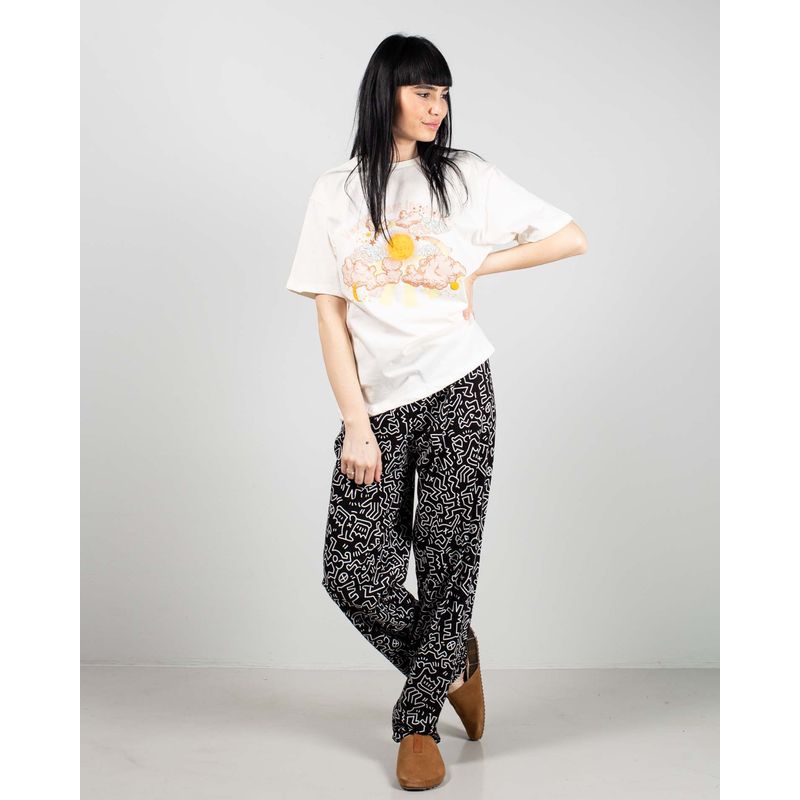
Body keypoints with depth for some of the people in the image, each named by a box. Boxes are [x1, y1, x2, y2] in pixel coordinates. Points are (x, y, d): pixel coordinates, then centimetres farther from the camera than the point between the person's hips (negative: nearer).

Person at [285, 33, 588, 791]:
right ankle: (450, 661, 25)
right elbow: (330, 315, 3)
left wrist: (478, 268, 2)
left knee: (447, 564, 2)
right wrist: (356, 424, -5)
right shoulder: (336, 192, 8)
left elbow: (571, 238, 8)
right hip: (378, 406, 1)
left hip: (456, 393, -1)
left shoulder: (468, 176, 7)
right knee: (352, 574, -4)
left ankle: (418, 721, 22)